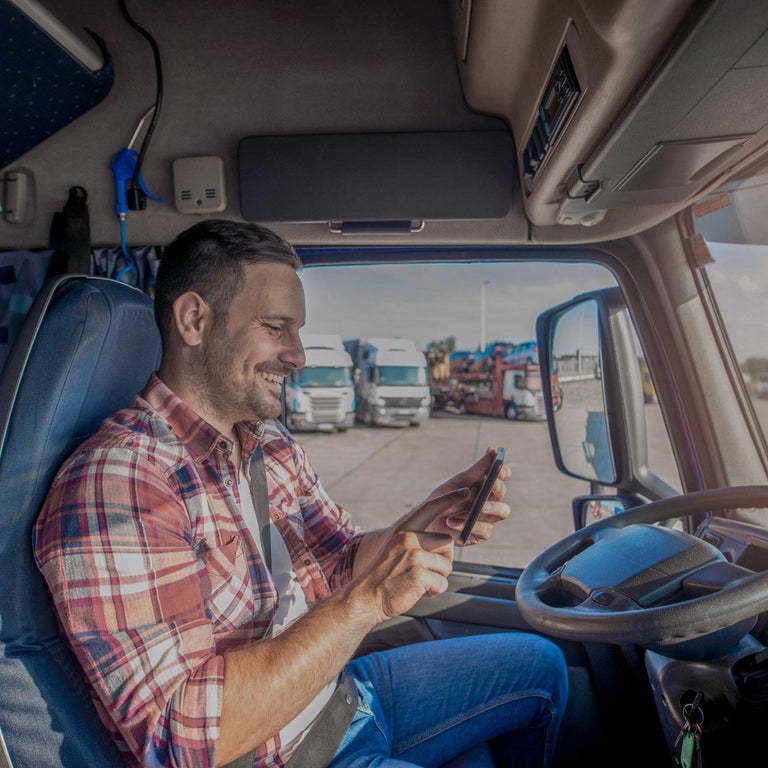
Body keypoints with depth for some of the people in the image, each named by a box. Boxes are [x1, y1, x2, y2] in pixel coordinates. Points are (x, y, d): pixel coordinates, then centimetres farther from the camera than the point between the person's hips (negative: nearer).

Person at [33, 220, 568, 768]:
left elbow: (339, 565, 7)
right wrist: (369, 600, -31)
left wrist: (425, 522, -12)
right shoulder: (115, 479, -27)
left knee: (540, 664, 15)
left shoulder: (272, 442, 2)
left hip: (342, 693, 8)